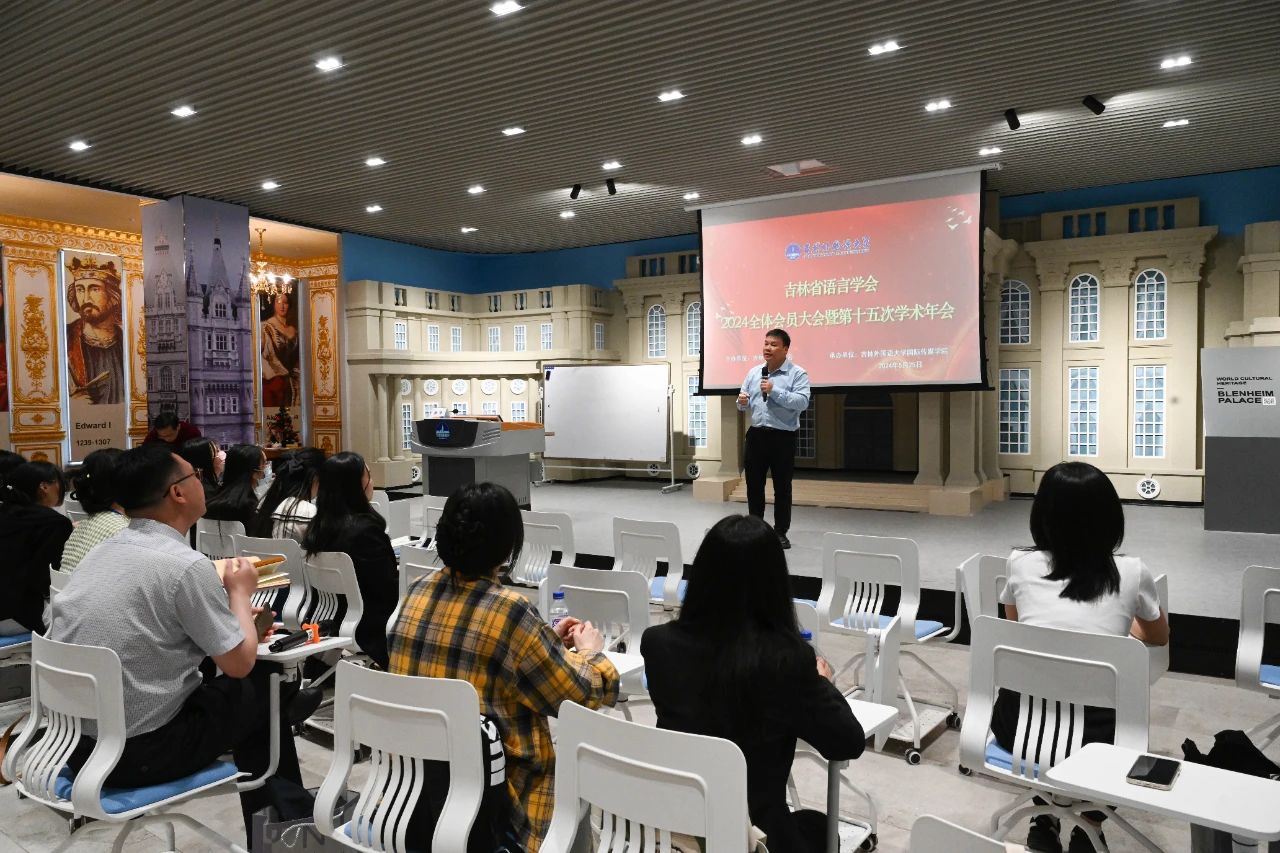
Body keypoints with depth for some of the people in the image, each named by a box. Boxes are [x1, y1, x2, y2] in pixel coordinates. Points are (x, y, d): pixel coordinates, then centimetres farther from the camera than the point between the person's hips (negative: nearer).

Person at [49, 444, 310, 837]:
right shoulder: (186, 565, -19)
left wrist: (233, 615, 19)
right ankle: (284, 812, 32)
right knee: (264, 682, 13)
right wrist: (240, 592, 5)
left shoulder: (100, 553, 5)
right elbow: (239, 664, -10)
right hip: (142, 751, -8)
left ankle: (269, 814, 37)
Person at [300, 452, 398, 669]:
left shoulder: (317, 526, 1)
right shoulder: (366, 528, -22)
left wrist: (392, 568, 14)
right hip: (371, 632, -8)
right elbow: (391, 591, -17)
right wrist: (401, 572, 3)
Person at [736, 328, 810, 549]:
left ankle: (780, 533, 14)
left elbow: (802, 402, -18)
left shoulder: (797, 374, -5)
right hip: (756, 434, 5)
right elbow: (744, 403, 15)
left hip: (782, 437, -4)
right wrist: (742, 403, -9)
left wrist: (774, 391, -22)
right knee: (754, 484, 9)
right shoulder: (754, 372, 11)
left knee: (782, 487, 4)